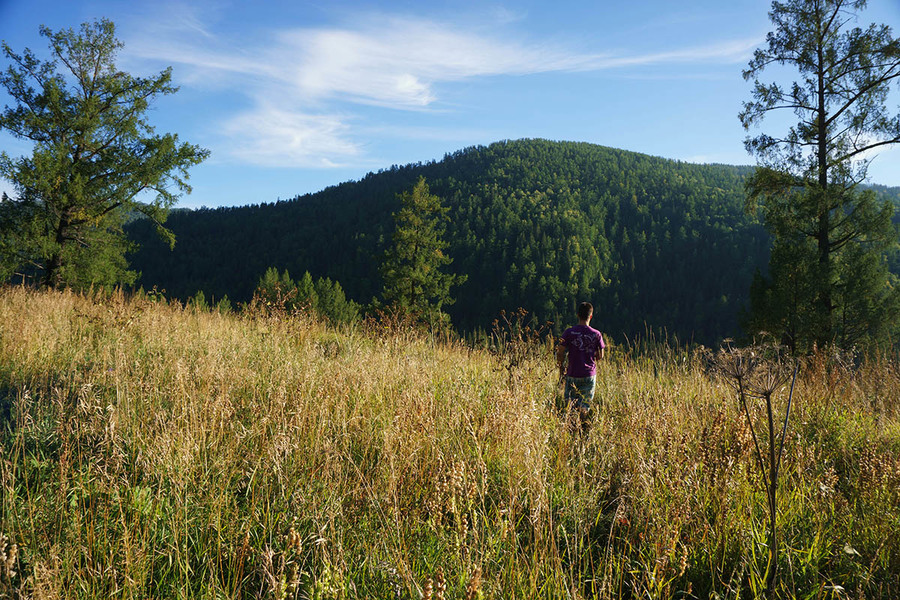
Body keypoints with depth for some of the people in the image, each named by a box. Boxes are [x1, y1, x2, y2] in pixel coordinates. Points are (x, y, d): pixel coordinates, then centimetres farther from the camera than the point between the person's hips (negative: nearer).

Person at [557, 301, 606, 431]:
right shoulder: (596, 334, -2)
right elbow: (600, 356, 5)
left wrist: (561, 368, 12)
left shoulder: (569, 333, -5)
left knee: (570, 406, 8)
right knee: (585, 406, 9)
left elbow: (560, 353, -3)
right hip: (589, 375, 1)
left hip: (573, 375, -1)